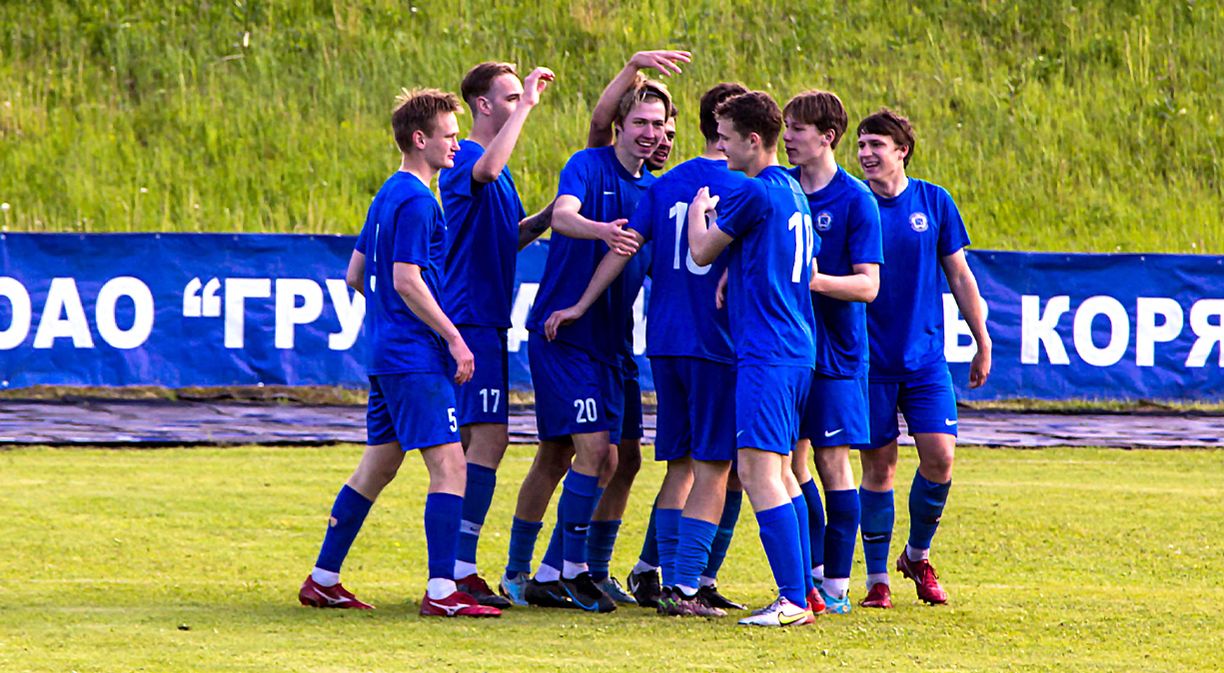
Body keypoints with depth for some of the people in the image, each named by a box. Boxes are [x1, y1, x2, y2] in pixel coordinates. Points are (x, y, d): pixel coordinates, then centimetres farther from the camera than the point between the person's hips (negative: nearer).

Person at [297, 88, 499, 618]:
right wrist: (453, 337, -15)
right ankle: (441, 591, -15)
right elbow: (407, 280, -19)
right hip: (415, 357, -10)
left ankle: (322, 579, 18)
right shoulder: (416, 201, -13)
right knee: (449, 466, -11)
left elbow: (356, 274, 21)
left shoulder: (388, 195, 16)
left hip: (386, 352, 10)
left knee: (379, 464, 15)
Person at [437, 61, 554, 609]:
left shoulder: (499, 171, 20)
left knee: (477, 440, 10)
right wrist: (526, 105, -29)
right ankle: (459, 568, -14)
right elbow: (487, 169, -36)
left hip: (486, 320, 10)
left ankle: (454, 567, 14)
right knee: (488, 438, -14)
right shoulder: (464, 158, -11)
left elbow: (512, 236, 26)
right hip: (471, 315, -10)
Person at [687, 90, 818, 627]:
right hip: (797, 349, 10)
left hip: (765, 353, -10)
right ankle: (800, 592, 16)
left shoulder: (754, 193, -12)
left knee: (758, 471, -12)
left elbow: (701, 252, -1)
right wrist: (736, 271, 20)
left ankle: (793, 600, -16)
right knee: (780, 472, 14)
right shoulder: (792, 192, 16)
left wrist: (699, 210, 17)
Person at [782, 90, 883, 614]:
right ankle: (812, 570, 17)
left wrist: (816, 281, -25)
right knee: (792, 459, 6)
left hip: (835, 350, -5)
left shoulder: (855, 200, -8)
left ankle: (836, 584, 4)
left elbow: (868, 284, -11)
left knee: (831, 459, -2)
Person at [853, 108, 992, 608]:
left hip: (925, 358, 1)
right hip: (871, 360, -1)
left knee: (939, 456, -8)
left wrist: (983, 344, 11)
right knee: (878, 465, 0)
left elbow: (959, 275, 10)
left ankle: (918, 556, 15)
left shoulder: (934, 202, 3)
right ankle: (877, 578, 11)